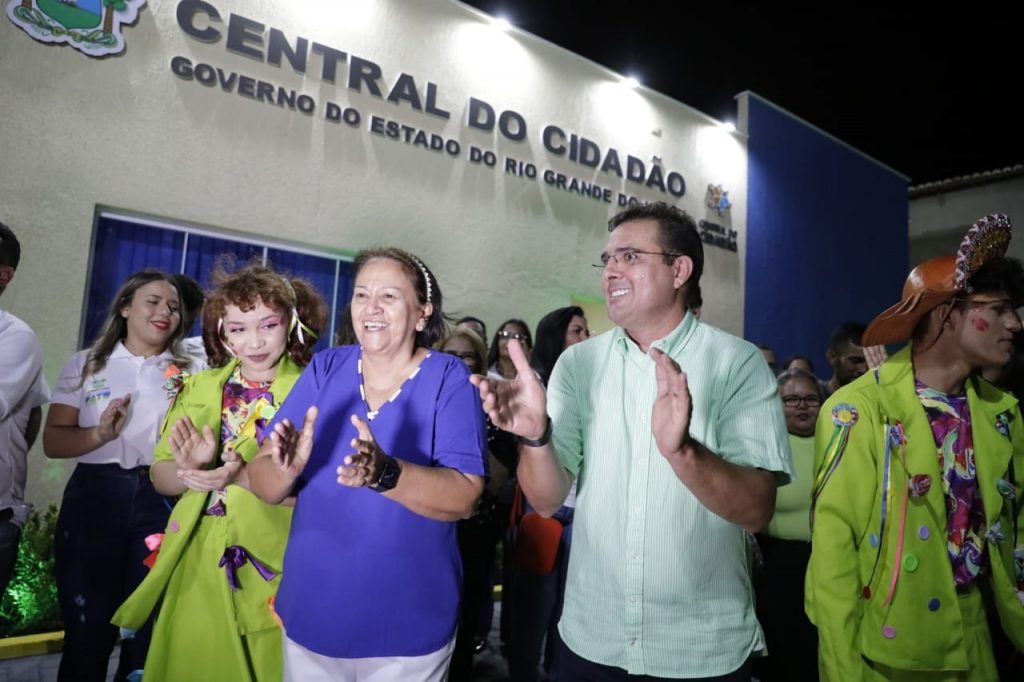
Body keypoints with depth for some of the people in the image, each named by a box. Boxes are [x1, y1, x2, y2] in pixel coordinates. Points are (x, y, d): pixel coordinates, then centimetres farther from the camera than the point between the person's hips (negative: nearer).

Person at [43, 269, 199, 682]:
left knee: (148, 630, 7)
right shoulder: (86, 364, 6)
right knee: (86, 629, 7)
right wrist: (99, 435, -16)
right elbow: (53, 441, 2)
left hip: (162, 502, 0)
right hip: (95, 497, 0)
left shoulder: (189, 372, 7)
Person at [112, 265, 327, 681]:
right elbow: (161, 476, 5)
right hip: (198, 563, 4)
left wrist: (241, 476, -29)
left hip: (270, 567, -3)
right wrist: (189, 471, -17)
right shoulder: (198, 388, 6)